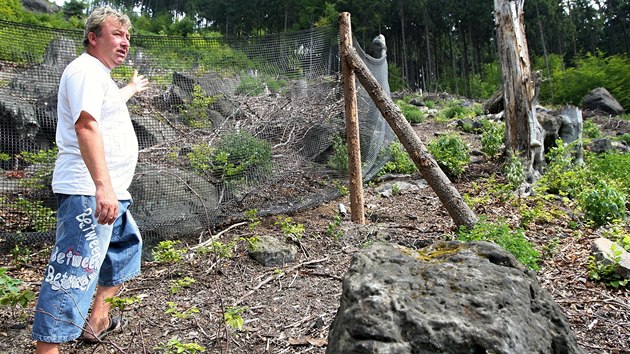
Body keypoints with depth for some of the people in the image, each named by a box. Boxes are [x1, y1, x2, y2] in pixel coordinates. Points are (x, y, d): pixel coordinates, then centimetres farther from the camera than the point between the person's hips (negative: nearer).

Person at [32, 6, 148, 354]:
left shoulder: (100, 75, 21)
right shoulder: (86, 69, -12)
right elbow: (86, 125, -27)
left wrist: (131, 88, 65)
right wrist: (103, 185, -37)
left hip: (110, 191, 11)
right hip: (89, 193, -11)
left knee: (126, 246, 24)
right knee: (76, 271, -13)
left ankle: (98, 319, 33)